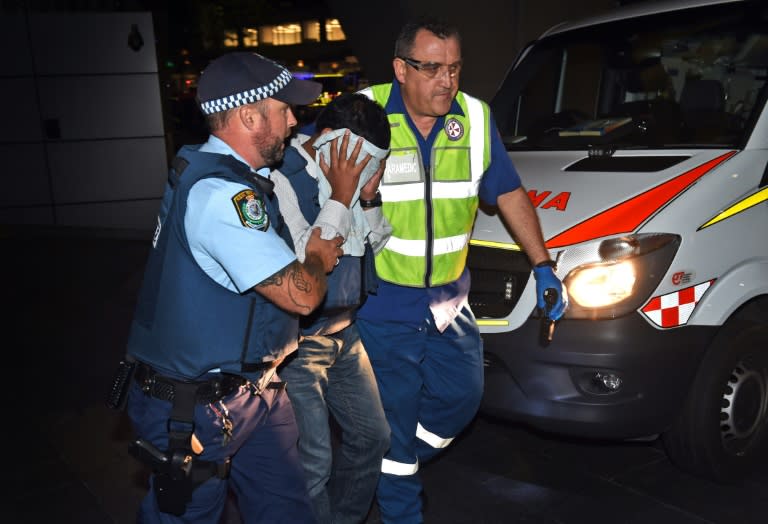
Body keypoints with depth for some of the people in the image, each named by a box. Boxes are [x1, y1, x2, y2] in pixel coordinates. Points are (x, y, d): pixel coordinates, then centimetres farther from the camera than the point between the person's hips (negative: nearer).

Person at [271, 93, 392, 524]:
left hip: (345, 331, 8)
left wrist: (369, 197, -9)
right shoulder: (283, 180, -21)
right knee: (313, 463, -5)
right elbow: (304, 261, -29)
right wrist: (341, 196, -25)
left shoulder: (345, 174, 2)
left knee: (372, 436, 18)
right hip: (297, 342, -8)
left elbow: (378, 247, 9)